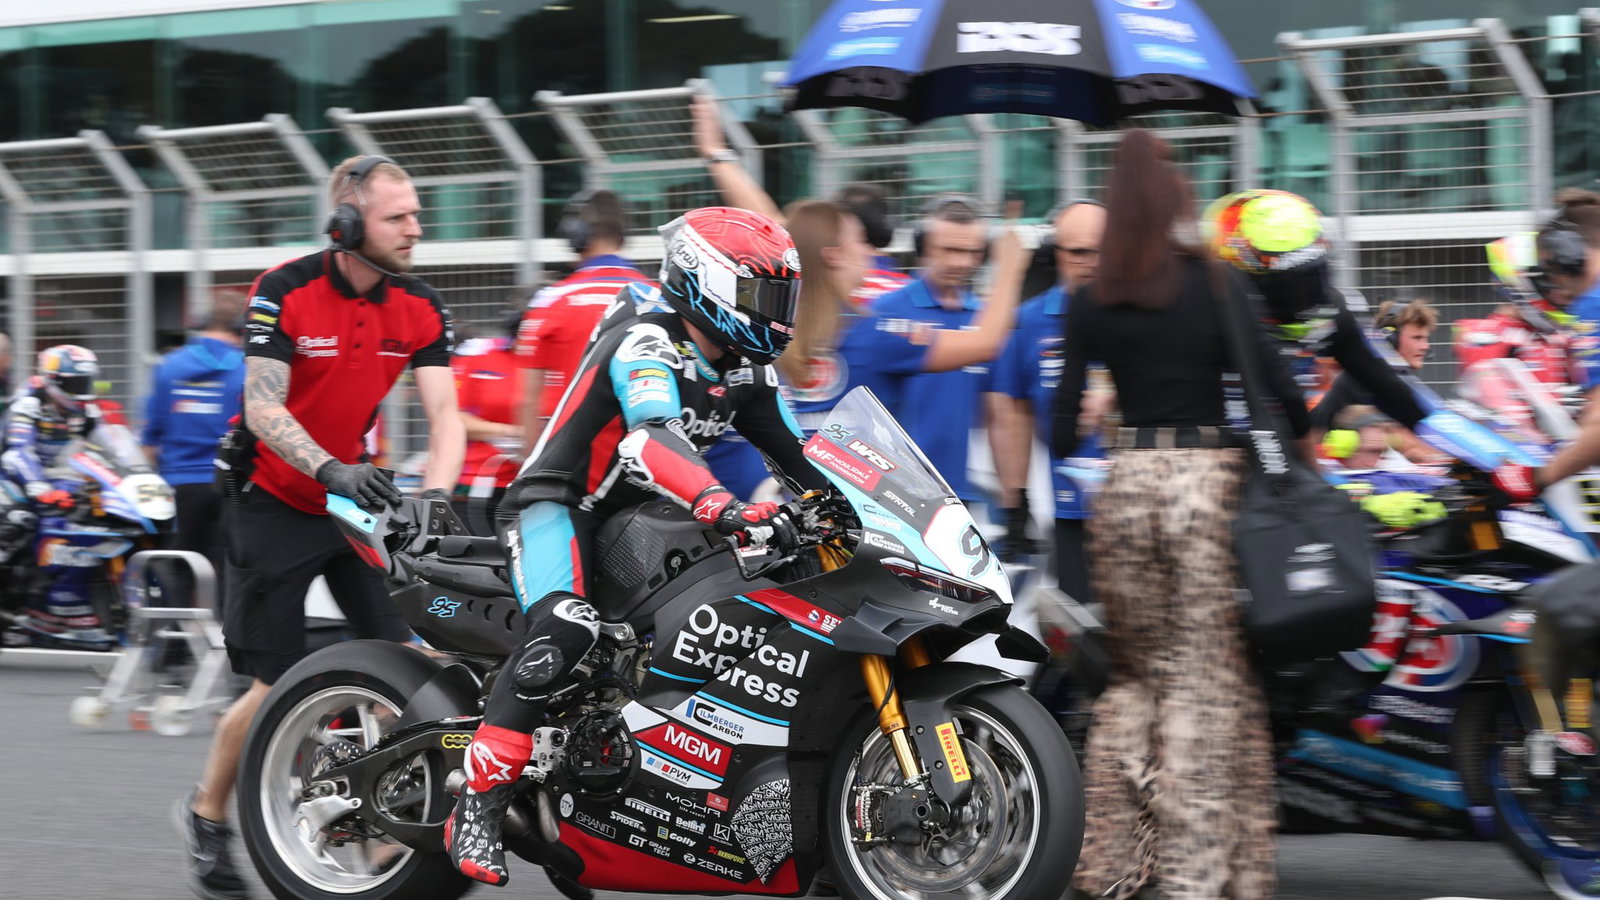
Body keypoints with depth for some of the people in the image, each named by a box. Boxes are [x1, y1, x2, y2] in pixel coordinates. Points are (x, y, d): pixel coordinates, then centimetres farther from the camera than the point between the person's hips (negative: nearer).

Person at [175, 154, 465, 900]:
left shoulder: (420, 307, -4)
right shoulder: (285, 292, -16)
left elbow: (443, 411, -10)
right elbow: (263, 405, -24)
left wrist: (437, 490, -29)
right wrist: (331, 470, -39)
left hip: (358, 494, 5)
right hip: (273, 499, -5)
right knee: (278, 685, -5)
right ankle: (207, 816, 16)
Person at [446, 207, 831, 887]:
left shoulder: (744, 369, 9)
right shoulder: (646, 342, -19)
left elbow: (797, 455, 12)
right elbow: (651, 442, -37)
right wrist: (726, 508, -52)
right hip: (558, 506, -9)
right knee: (565, 629, -35)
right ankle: (476, 809, -34)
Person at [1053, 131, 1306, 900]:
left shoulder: (1088, 307, 1)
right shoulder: (1218, 288, -6)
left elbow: (1063, 424, 0)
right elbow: (1276, 386, -8)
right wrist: (1303, 435, 11)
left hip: (1124, 487, 3)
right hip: (1208, 483, -3)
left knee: (1134, 673, 15)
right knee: (1210, 681, 1)